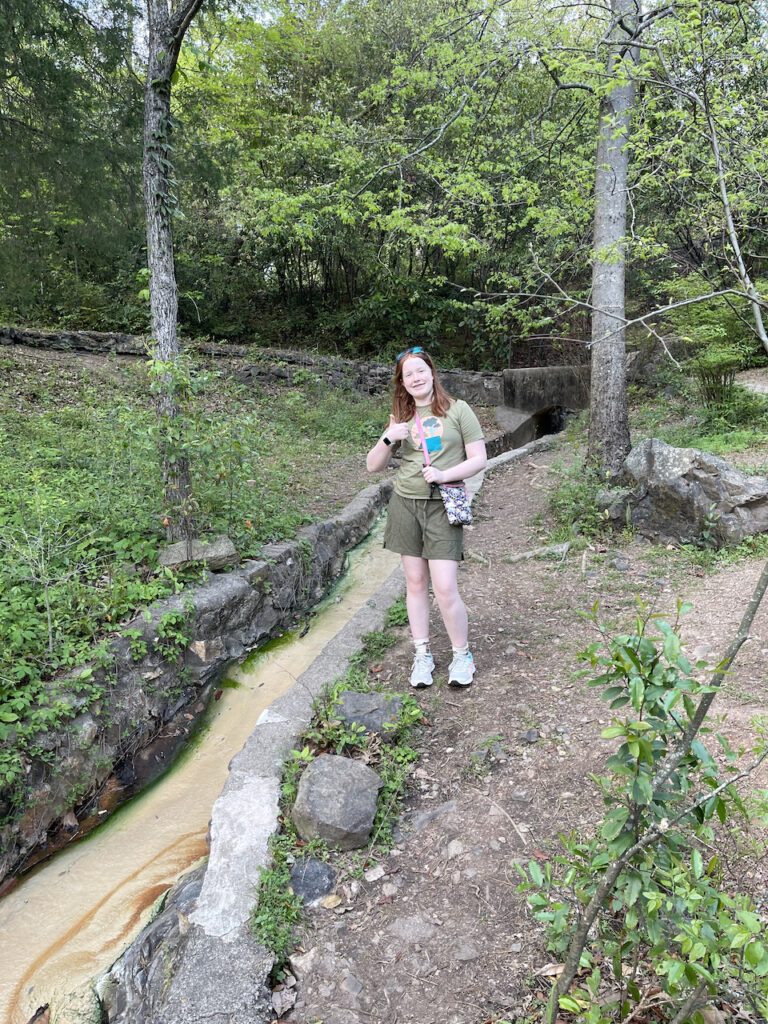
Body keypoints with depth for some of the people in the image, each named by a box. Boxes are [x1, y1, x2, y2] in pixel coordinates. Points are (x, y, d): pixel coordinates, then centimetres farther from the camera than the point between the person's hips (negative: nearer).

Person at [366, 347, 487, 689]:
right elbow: (373, 467, 10)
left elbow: (478, 459, -2)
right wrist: (388, 439, -8)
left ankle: (461, 655, 14)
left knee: (445, 590, -8)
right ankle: (422, 655, 23)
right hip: (405, 504, 4)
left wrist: (443, 475, -16)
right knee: (415, 583, 10)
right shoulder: (400, 418, 10)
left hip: (442, 505, -4)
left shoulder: (457, 409, 0)